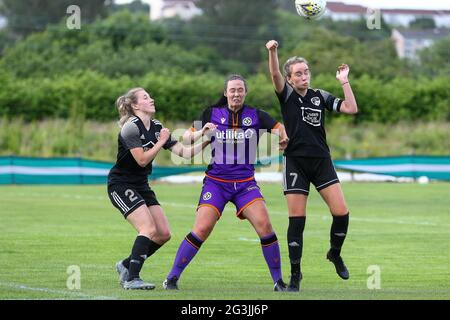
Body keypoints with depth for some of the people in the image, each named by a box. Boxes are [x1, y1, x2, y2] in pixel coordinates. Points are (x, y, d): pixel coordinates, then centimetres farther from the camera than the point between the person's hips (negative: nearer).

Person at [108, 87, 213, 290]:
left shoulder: (157, 128, 5)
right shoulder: (131, 127, -17)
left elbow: (185, 152, 0)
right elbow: (142, 160, -21)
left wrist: (205, 140, -12)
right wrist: (161, 142, -15)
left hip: (141, 186, 8)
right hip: (120, 185, -8)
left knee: (164, 234, 1)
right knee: (149, 229, -21)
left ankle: (126, 265, 16)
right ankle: (131, 279, -18)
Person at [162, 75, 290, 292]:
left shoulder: (256, 116, 3)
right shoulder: (211, 114, 2)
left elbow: (281, 131, 8)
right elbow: (187, 137, 7)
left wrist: (283, 139, -15)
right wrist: (200, 134, -15)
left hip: (245, 183, 1)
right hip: (216, 182, -1)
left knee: (264, 224, -16)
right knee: (202, 229, -15)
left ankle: (278, 281, -3)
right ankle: (172, 278, -3)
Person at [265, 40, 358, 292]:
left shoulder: (321, 96, 8)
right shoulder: (287, 94, 0)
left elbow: (351, 109, 1)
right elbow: (275, 74, -19)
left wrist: (344, 81, -3)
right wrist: (272, 52, -36)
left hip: (322, 161, 2)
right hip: (296, 162, -2)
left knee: (341, 212, -8)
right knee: (297, 220, -3)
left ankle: (335, 254, 20)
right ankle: (295, 274, 7)